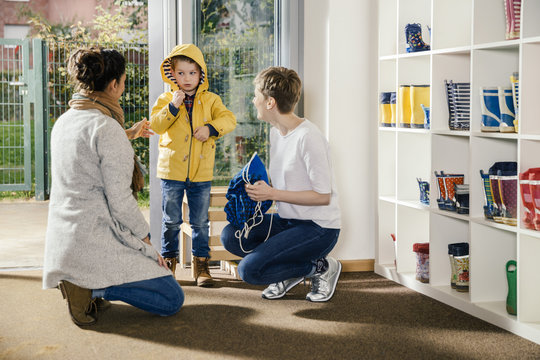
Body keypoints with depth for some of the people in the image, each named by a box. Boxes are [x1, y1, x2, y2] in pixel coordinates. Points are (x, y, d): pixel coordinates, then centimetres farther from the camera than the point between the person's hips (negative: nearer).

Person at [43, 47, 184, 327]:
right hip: (95, 239, -9)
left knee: (140, 228, 36)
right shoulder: (106, 127, -17)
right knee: (172, 300, 2)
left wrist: (128, 135, 36)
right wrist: (145, 239, -5)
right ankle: (92, 287, -9)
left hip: (60, 239, 9)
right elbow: (119, 199, -18)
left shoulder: (63, 121, 8)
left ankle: (80, 282, 14)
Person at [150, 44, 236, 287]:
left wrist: (211, 128, -20)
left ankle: (201, 263, 17)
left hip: (201, 173, 1)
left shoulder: (210, 100, 4)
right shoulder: (165, 100, 1)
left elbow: (228, 119, -5)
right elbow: (155, 125, -10)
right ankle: (169, 260, 22)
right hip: (172, 171, -1)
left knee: (200, 221, 7)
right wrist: (172, 107, -21)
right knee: (171, 221, 7)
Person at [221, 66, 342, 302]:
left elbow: (323, 196, -20)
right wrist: (260, 190, -1)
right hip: (287, 220, 9)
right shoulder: (276, 132, 9)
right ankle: (292, 271, 6)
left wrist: (272, 194, -18)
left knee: (249, 270, -18)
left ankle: (320, 267, 1)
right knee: (231, 236, -6)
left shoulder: (308, 137, -20)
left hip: (318, 228, -9)